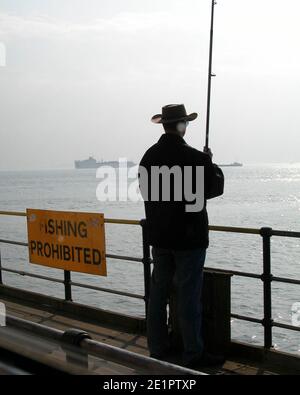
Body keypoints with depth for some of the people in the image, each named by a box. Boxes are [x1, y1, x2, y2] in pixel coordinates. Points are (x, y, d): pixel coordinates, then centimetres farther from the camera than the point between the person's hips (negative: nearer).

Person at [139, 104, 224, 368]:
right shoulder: (196, 158, -17)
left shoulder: (149, 157, 0)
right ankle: (193, 354, 11)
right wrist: (211, 163, 13)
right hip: (189, 237, -5)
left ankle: (157, 349, 23)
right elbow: (216, 187, -4)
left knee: (158, 292, 13)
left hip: (158, 236, 6)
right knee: (189, 296, 1)